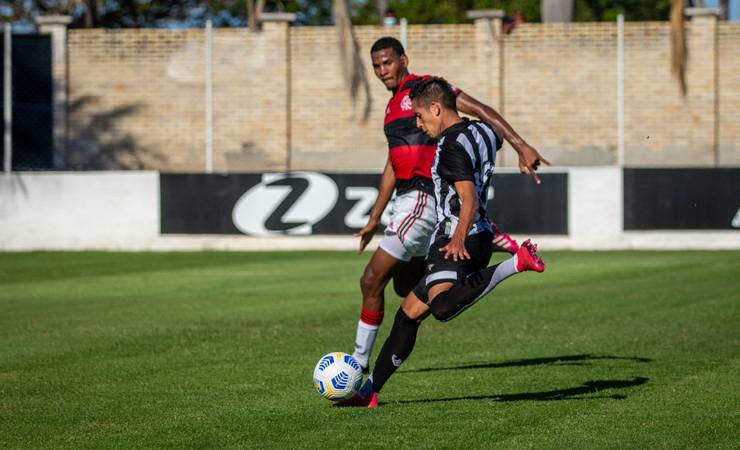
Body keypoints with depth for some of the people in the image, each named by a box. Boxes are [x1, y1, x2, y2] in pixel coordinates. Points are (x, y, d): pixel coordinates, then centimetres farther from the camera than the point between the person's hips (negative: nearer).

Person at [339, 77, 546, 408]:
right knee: (409, 312, 12)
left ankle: (516, 263, -29)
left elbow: (469, 199, -23)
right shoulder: (481, 132, 14)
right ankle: (369, 391, 15)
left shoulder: (452, 145, -13)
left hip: (458, 242, -11)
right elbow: (495, 141, 41)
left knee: (441, 307, -37)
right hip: (479, 235, 11)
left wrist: (459, 239, -34)